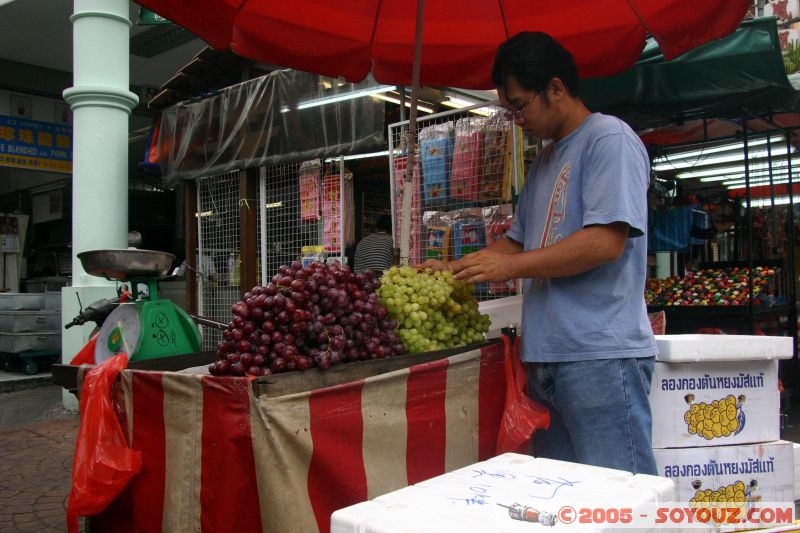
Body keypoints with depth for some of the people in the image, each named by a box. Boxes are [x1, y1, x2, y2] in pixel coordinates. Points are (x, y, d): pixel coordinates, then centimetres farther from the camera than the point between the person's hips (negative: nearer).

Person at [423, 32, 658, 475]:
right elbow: (519, 240, 27)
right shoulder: (546, 160, 23)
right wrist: (454, 269, 14)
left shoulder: (609, 138, -5)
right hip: (547, 355, 9)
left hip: (601, 357, -9)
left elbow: (605, 243, -17)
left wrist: (510, 266, -12)